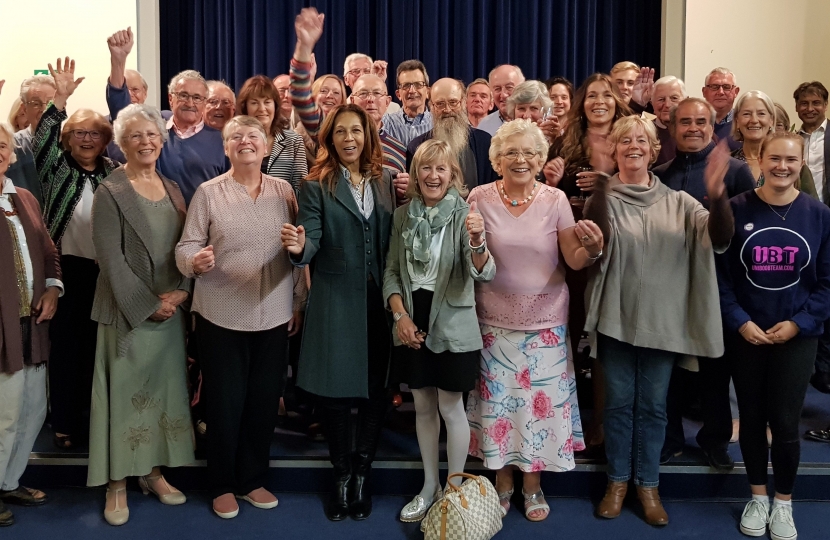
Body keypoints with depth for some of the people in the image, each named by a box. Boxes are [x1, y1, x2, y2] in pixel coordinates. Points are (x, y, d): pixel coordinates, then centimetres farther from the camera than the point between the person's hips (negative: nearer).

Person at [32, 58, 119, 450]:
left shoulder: (113, 173, 10)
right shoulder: (58, 168, 5)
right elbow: (42, 140, -13)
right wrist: (60, 99, -24)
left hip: (106, 268, 2)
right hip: (66, 267, -2)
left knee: (99, 344, 9)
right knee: (65, 343, 2)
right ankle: (64, 422, 14)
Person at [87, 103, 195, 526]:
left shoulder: (172, 188, 10)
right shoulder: (110, 192, -7)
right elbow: (111, 258, -12)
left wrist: (179, 291, -8)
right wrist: (148, 305, -15)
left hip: (171, 310, 6)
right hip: (128, 311, -5)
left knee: (164, 389, 11)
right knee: (125, 391, 1)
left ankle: (153, 471, 25)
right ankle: (117, 483, 13)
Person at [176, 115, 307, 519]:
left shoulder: (284, 191, 4)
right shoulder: (208, 193, -2)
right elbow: (187, 246, -4)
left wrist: (299, 302, 7)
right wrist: (195, 261, -27)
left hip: (274, 315, 3)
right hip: (221, 316, -2)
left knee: (265, 399, 10)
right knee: (225, 401, 7)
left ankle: (252, 479, 29)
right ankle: (223, 485, 24)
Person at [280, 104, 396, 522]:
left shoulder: (385, 181, 8)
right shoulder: (316, 185, -2)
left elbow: (394, 240, 9)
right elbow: (311, 241, -11)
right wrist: (298, 246, -32)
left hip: (380, 301, 3)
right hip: (335, 302, -2)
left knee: (377, 389, 8)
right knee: (336, 390, 6)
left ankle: (362, 472, 26)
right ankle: (341, 474, 26)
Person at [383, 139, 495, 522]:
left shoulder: (465, 214, -10)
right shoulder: (403, 214, 3)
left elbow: (484, 273, -22)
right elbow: (391, 271, 8)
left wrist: (477, 242, -42)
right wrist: (400, 314, -6)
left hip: (451, 323, -4)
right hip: (412, 322, 4)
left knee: (451, 408, 5)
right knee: (423, 407, 15)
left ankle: (455, 488, 22)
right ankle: (430, 487, 31)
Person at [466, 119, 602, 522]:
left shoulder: (555, 200, -4)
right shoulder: (480, 199, -5)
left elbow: (574, 260, -7)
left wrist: (592, 250, -28)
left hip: (546, 320, 1)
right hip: (496, 320, 0)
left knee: (541, 399, 7)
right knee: (498, 400, 7)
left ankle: (532, 482, 27)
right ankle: (503, 480, 28)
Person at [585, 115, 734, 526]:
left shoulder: (677, 202, 2)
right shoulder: (601, 199, -3)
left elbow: (719, 239, -11)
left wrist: (717, 195, -30)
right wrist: (600, 186, -30)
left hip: (663, 320, 1)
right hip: (616, 318, -1)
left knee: (653, 405, 12)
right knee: (619, 403, 10)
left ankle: (648, 485, 27)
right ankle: (617, 481, 27)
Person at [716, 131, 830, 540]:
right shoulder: (736, 209, -5)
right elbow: (720, 273, -4)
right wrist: (739, 321, -12)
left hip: (797, 335, 0)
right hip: (744, 334, 0)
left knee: (785, 421, 1)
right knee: (751, 417, 10)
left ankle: (783, 503, 23)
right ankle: (757, 497, 29)